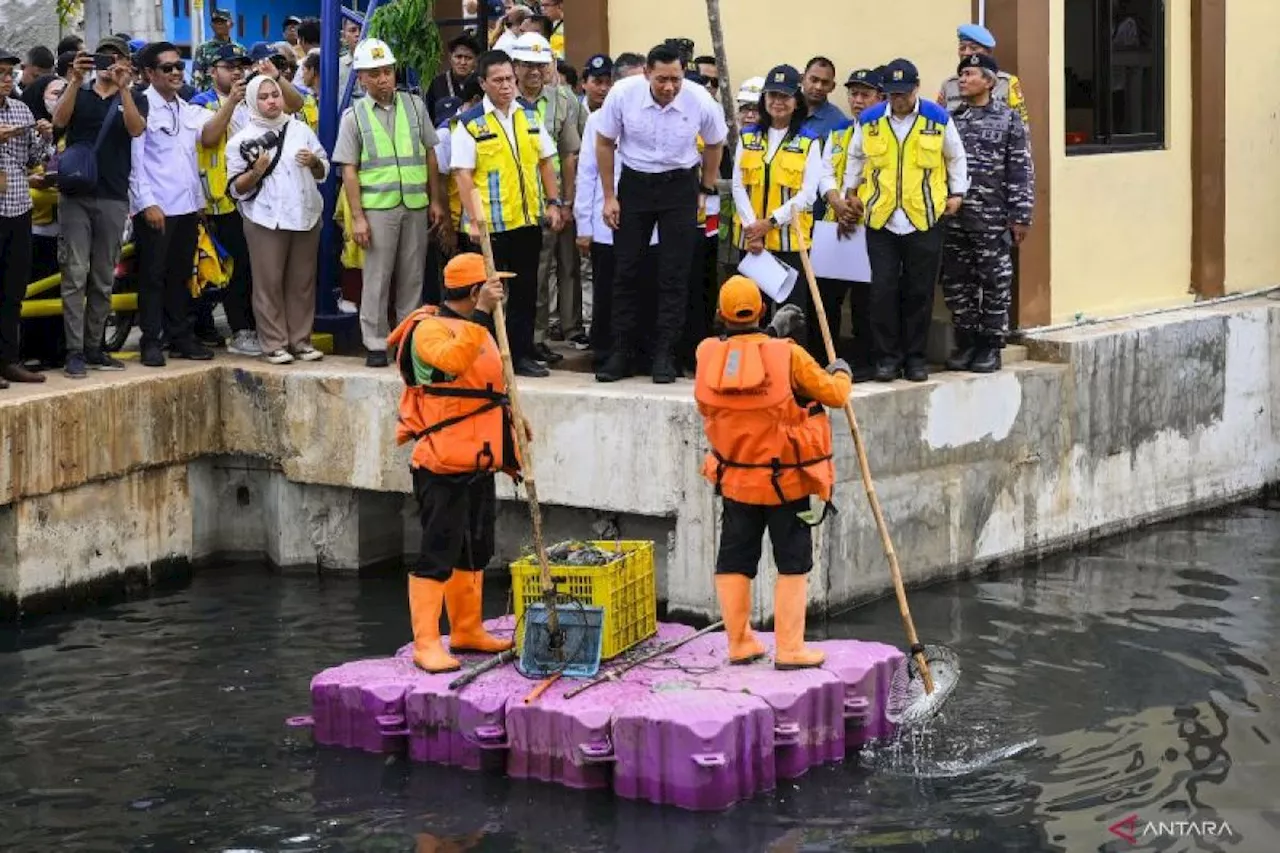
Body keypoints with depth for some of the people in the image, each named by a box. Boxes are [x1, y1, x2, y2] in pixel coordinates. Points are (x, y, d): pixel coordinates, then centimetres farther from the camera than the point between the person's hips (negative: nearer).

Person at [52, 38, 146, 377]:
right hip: (75, 195, -1)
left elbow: (136, 128, -10)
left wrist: (123, 87, -21)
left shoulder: (133, 99, 11)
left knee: (104, 280, 6)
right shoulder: (78, 93, 11)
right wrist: (76, 80, -19)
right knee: (75, 275, -8)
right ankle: (74, 351, -9)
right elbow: (59, 119, -8)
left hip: (113, 199, 1)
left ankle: (94, 347, 13)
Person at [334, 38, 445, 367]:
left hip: (416, 204, 3)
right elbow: (349, 170, -1)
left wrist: (435, 200, 8)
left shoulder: (414, 105, 8)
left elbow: (430, 155, 12)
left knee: (412, 277, 7)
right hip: (378, 206, -2)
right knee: (377, 278, -1)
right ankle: (375, 344, 6)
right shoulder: (354, 115, 1)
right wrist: (357, 217, -7)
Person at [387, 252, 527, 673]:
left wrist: (510, 420, 15)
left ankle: (467, 631, 28)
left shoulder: (477, 330, 19)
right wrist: (481, 314, -36)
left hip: (478, 463, 10)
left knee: (475, 552, 16)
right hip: (443, 466, -10)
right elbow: (454, 359, -35)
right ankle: (426, 643, -7)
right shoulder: (429, 329, -13)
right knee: (438, 553, -9)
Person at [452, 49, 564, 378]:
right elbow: (463, 174, -9)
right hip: (491, 225, -5)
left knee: (525, 290, 9)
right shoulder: (470, 123, -6)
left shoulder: (530, 116, 9)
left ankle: (522, 353, 18)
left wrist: (553, 203, 5)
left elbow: (546, 161, 13)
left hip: (529, 219, 5)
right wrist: (473, 219, -15)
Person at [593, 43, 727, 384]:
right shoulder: (623, 94, -18)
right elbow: (604, 143, -2)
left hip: (680, 186, -1)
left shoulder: (700, 101, -17)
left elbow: (714, 144, 5)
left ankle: (665, 355, 6)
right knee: (626, 270, 4)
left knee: (675, 274, -1)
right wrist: (609, 197, -1)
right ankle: (622, 353, 12)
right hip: (634, 182, 1)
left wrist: (707, 189, 8)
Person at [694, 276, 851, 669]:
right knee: (793, 564, 6)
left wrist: (773, 332, 22)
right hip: (787, 481, -3)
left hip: (736, 481, 3)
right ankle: (790, 649, 6)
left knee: (734, 562, 13)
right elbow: (834, 394, -7)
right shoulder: (787, 355, -18)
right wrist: (841, 373, 15)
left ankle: (739, 644, 18)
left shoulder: (707, 355, -8)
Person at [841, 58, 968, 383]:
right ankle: (887, 357, 8)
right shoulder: (869, 120, 2)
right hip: (881, 220, 1)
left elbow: (956, 157, 13)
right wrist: (850, 192, 16)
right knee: (883, 290, -1)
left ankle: (915, 356, 15)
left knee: (919, 291, 5)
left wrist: (957, 192, 10)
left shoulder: (938, 119, 0)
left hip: (925, 220, -1)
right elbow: (855, 158, 18)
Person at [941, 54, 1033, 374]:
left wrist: (1020, 216, -8)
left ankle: (990, 346, 11)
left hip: (992, 219, -4)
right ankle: (966, 343, 18)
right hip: (952, 219, 4)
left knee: (994, 285, 2)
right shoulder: (950, 118, 11)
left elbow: (1021, 171, -3)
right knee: (956, 284, 7)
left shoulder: (1008, 119, 0)